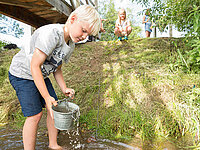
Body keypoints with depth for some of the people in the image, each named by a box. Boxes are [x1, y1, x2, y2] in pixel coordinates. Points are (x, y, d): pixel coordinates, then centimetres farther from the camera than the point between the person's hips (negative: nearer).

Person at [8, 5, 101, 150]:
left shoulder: (71, 45, -3)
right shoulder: (51, 33, -31)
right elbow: (35, 67, -30)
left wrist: (64, 89, -5)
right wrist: (47, 97, -30)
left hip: (41, 76, 8)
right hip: (23, 74, -7)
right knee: (35, 115, -8)